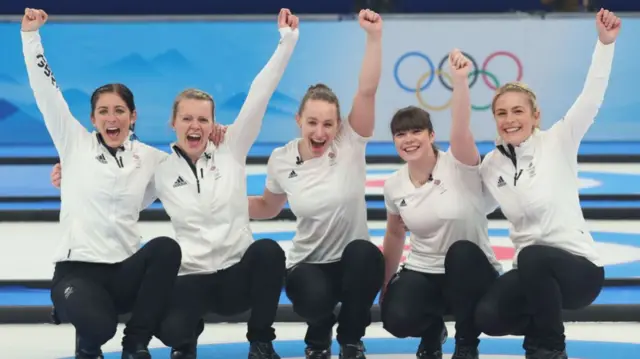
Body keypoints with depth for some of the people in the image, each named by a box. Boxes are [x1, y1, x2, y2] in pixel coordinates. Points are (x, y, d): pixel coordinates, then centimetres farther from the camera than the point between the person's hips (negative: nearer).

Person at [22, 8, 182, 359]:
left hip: (126, 271, 3)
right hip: (77, 271, -3)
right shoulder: (76, 144, 3)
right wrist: (31, 35, -6)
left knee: (166, 248, -31)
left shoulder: (149, 157, 9)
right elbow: (45, 90, -2)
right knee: (99, 327, -35)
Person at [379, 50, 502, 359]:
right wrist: (384, 286, 18)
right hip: (422, 273, 2)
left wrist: (459, 79, -51)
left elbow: (461, 127, -35)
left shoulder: (458, 166, -14)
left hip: (471, 272, -2)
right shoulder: (394, 186, -2)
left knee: (462, 253, -39)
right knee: (397, 319, -29)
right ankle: (433, 330, 12)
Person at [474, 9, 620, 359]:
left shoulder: (557, 143, -6)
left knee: (533, 257, -39)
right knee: (488, 316, -23)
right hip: (534, 270, 5)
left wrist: (605, 43, -31)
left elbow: (591, 99, -20)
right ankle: (542, 326, 14)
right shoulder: (491, 165, 8)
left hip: (579, 267, -5)